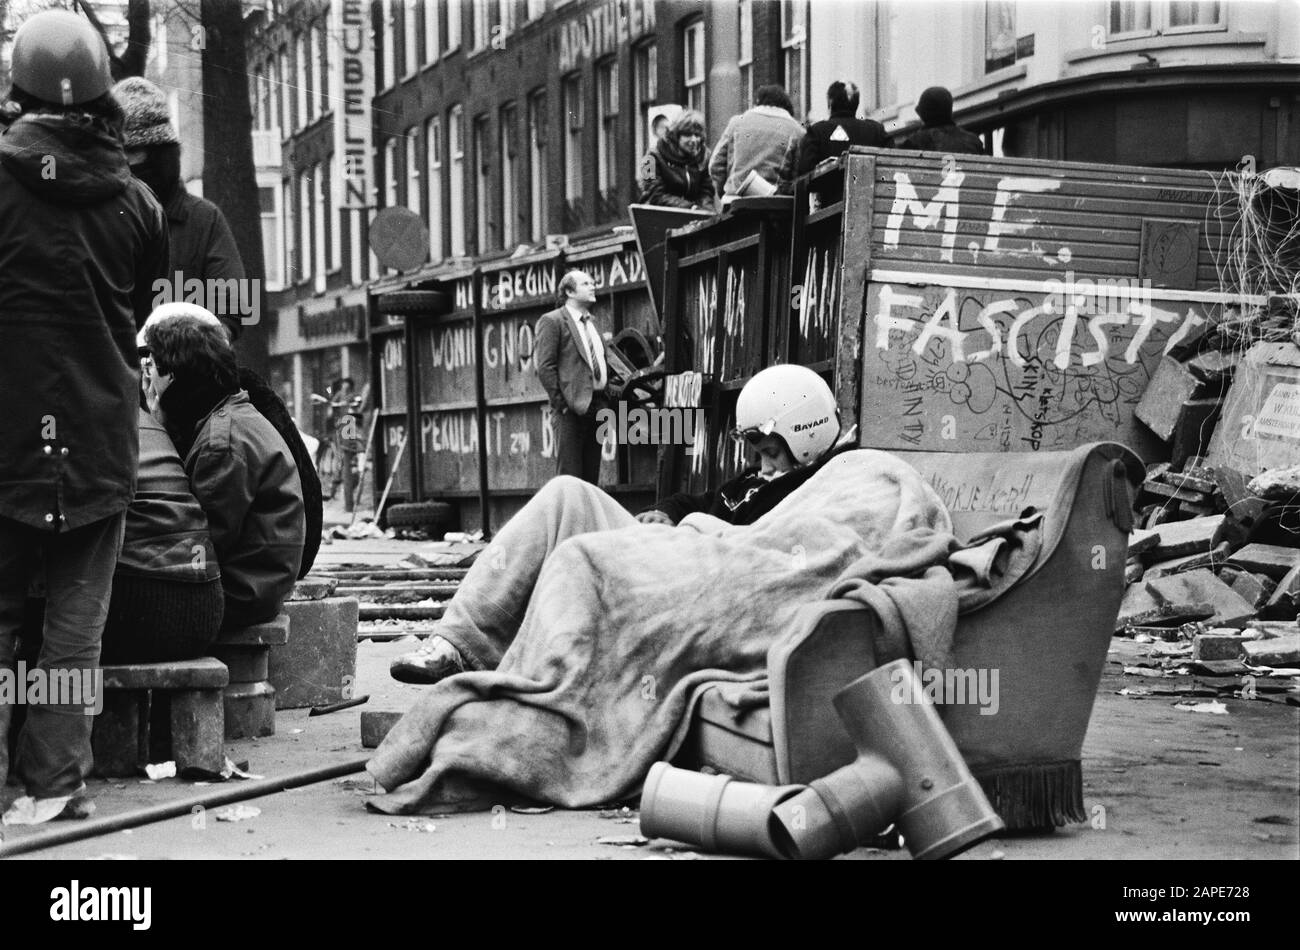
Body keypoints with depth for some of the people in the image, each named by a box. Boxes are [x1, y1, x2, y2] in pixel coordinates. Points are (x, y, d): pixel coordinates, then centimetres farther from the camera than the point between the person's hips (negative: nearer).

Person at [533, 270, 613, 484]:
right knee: (570, 475, -9)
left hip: (597, 405, 8)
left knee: (591, 476, 8)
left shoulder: (591, 322, 20)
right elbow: (544, 366, -11)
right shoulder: (552, 321, -4)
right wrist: (560, 402, -15)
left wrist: (606, 398, 14)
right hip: (572, 407, -8)